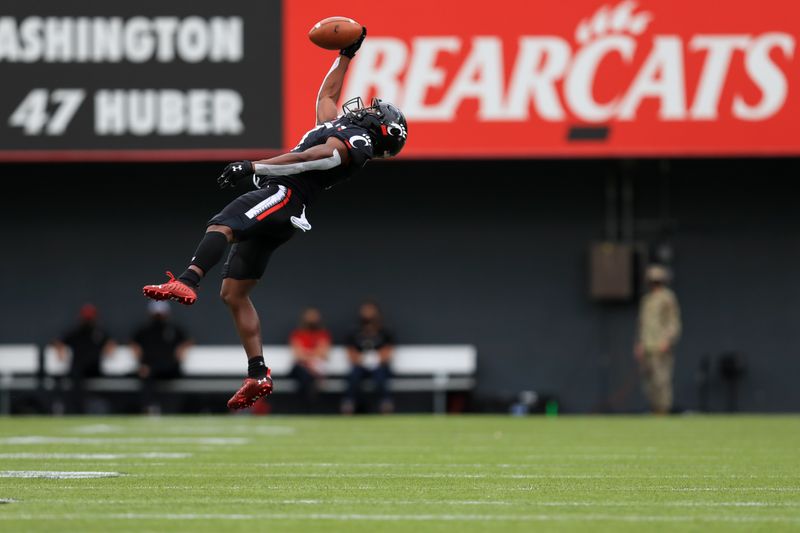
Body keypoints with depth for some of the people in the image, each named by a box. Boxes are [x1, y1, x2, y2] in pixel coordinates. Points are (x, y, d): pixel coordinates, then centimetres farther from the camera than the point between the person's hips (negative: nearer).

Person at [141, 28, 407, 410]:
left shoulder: (356, 139, -2)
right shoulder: (340, 128, 28)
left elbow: (308, 159, -15)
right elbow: (325, 96, 48)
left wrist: (254, 167, -22)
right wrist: (346, 56, 51)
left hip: (283, 195, -10)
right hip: (274, 206, 10)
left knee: (220, 226, -36)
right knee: (233, 293, 7)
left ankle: (186, 284, -60)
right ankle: (258, 375, 4)